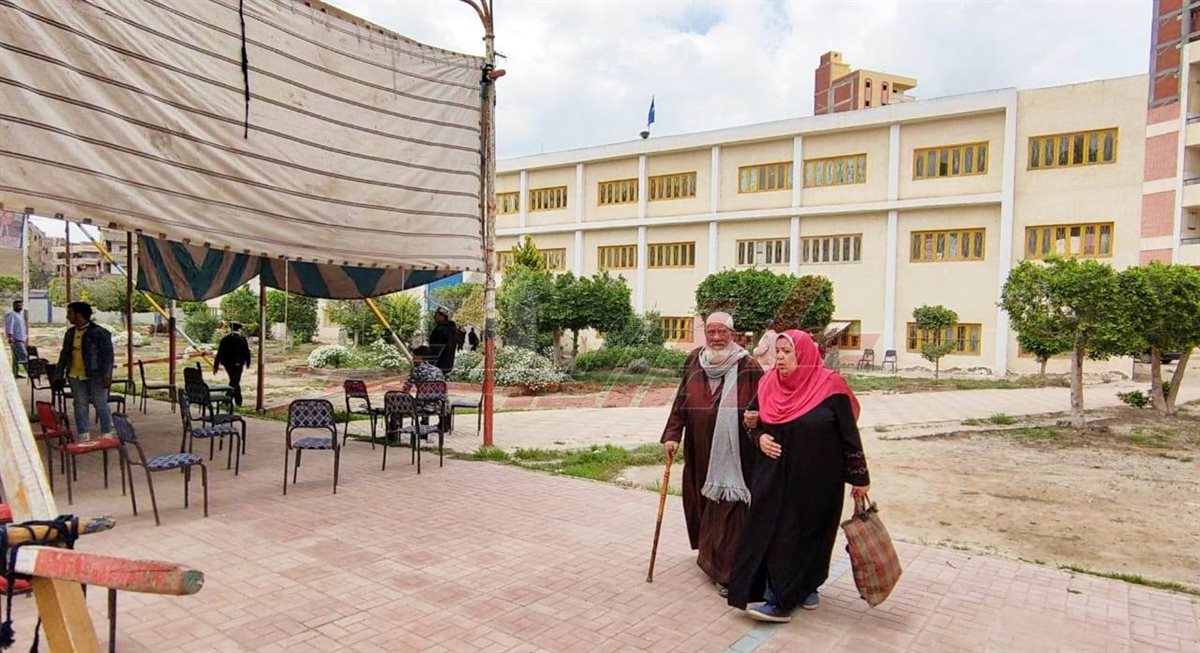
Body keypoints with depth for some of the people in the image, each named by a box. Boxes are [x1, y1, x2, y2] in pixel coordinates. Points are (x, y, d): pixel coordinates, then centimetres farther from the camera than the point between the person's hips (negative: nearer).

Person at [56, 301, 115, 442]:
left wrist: (107, 376, -17)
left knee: (101, 405, 0)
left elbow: (108, 355, -12)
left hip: (95, 376, -7)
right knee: (80, 406, 10)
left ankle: (107, 435, 7)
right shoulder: (70, 333, 12)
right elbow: (65, 354, 21)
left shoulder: (99, 333, -10)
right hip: (75, 377, 7)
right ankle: (83, 437, 17)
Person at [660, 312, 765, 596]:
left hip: (732, 452, -5)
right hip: (699, 450, 5)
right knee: (700, 498, 17)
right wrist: (672, 434, 1)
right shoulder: (694, 361, 5)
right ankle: (708, 549, 42)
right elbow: (681, 401, 8)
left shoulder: (747, 367, -8)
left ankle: (726, 571, 5)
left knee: (728, 507, -4)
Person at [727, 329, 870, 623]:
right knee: (771, 530, 3)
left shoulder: (829, 385, -12)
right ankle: (780, 592, 16)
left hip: (817, 477, -4)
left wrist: (859, 477, -4)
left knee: (808, 531, 4)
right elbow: (756, 421, 15)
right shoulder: (770, 384, 1)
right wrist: (760, 437, -8)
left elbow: (849, 433, -7)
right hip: (776, 474, 4)